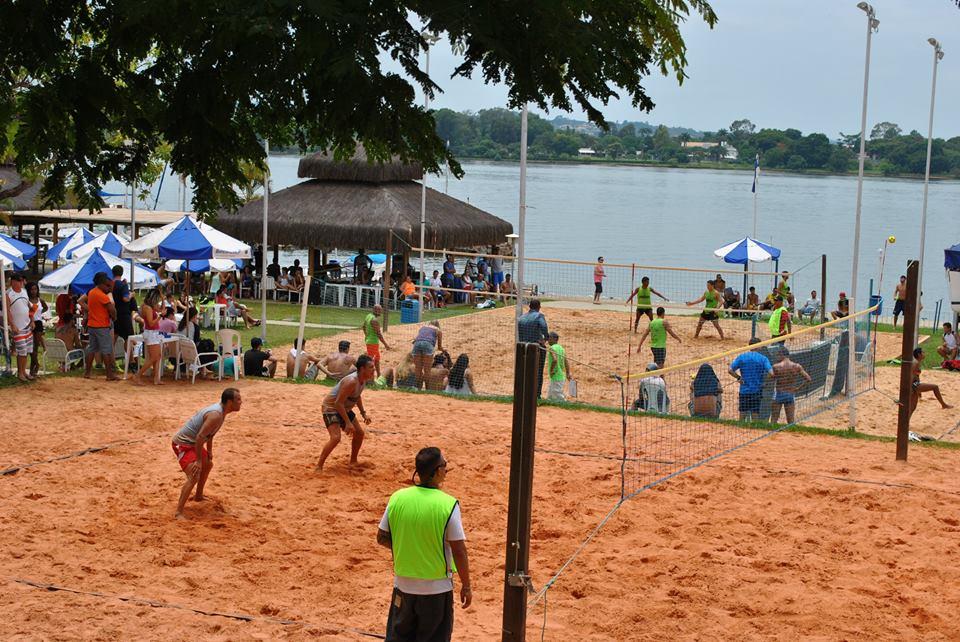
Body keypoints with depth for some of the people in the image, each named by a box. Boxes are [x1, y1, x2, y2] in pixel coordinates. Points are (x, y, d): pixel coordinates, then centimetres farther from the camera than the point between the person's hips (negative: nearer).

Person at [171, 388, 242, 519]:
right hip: (183, 444, -11)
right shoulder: (216, 415, -28)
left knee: (208, 465, 30)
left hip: (193, 443, 11)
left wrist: (209, 452, 19)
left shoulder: (219, 410, 3)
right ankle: (179, 513, -23)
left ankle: (198, 496, 49)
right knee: (194, 476, -24)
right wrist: (198, 460, -27)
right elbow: (200, 437, -31)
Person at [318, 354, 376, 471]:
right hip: (331, 408, -9)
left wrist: (363, 413, 10)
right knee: (335, 437, -25)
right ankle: (319, 467, -16)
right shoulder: (351, 382, -32)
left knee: (359, 433, 14)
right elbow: (338, 403, -31)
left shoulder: (364, 380, -3)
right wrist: (348, 423, -31)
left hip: (344, 409, 9)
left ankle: (353, 461, 32)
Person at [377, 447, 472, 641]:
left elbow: (382, 538, 2)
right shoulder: (448, 505, -18)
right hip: (436, 589, -3)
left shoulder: (397, 498, -6)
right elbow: (459, 551, -14)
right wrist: (466, 586, -2)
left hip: (403, 584, 3)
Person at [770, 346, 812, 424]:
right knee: (791, 421, 9)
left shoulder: (776, 367, -11)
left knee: (774, 420, 4)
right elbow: (808, 379, -2)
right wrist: (798, 388, 6)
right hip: (791, 394, 3)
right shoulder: (797, 366, -2)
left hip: (778, 394, -3)